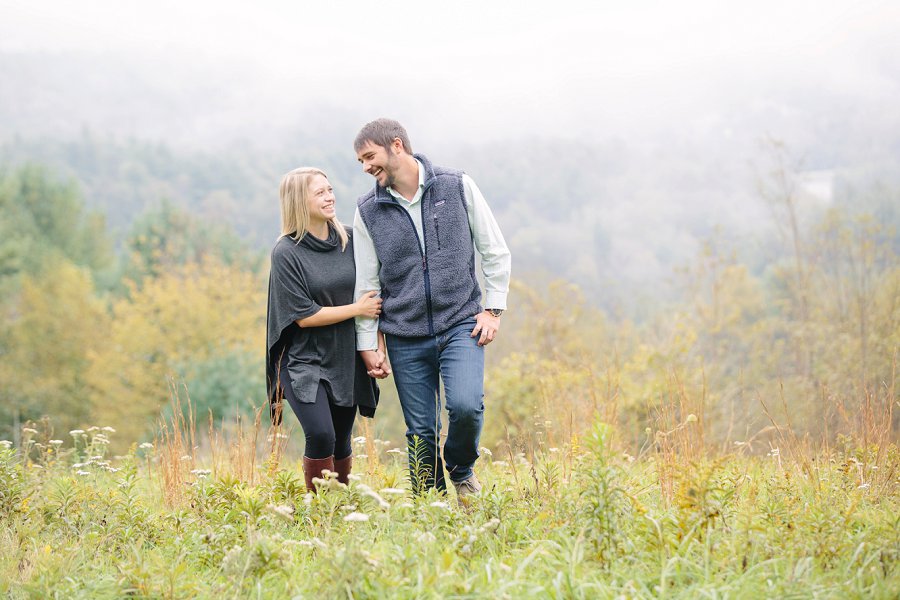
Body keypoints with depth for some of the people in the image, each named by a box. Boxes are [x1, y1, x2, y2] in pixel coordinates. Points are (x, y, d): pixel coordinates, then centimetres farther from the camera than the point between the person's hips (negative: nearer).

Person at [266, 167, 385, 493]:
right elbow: (303, 316, -14)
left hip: (346, 362, 5)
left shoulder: (349, 241, 3)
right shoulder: (286, 252, -11)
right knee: (320, 435, -20)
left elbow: (373, 296, 11)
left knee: (341, 441, 10)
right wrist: (357, 309, -10)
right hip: (305, 362, -5)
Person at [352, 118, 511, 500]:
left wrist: (493, 309, -2)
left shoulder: (458, 187, -1)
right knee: (421, 432, 1)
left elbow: (495, 251, 5)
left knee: (466, 405, -21)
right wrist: (368, 344, 5)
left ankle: (462, 470, 9)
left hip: (461, 325, -2)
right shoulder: (368, 211, 3)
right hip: (406, 338, 2)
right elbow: (366, 283, 8)